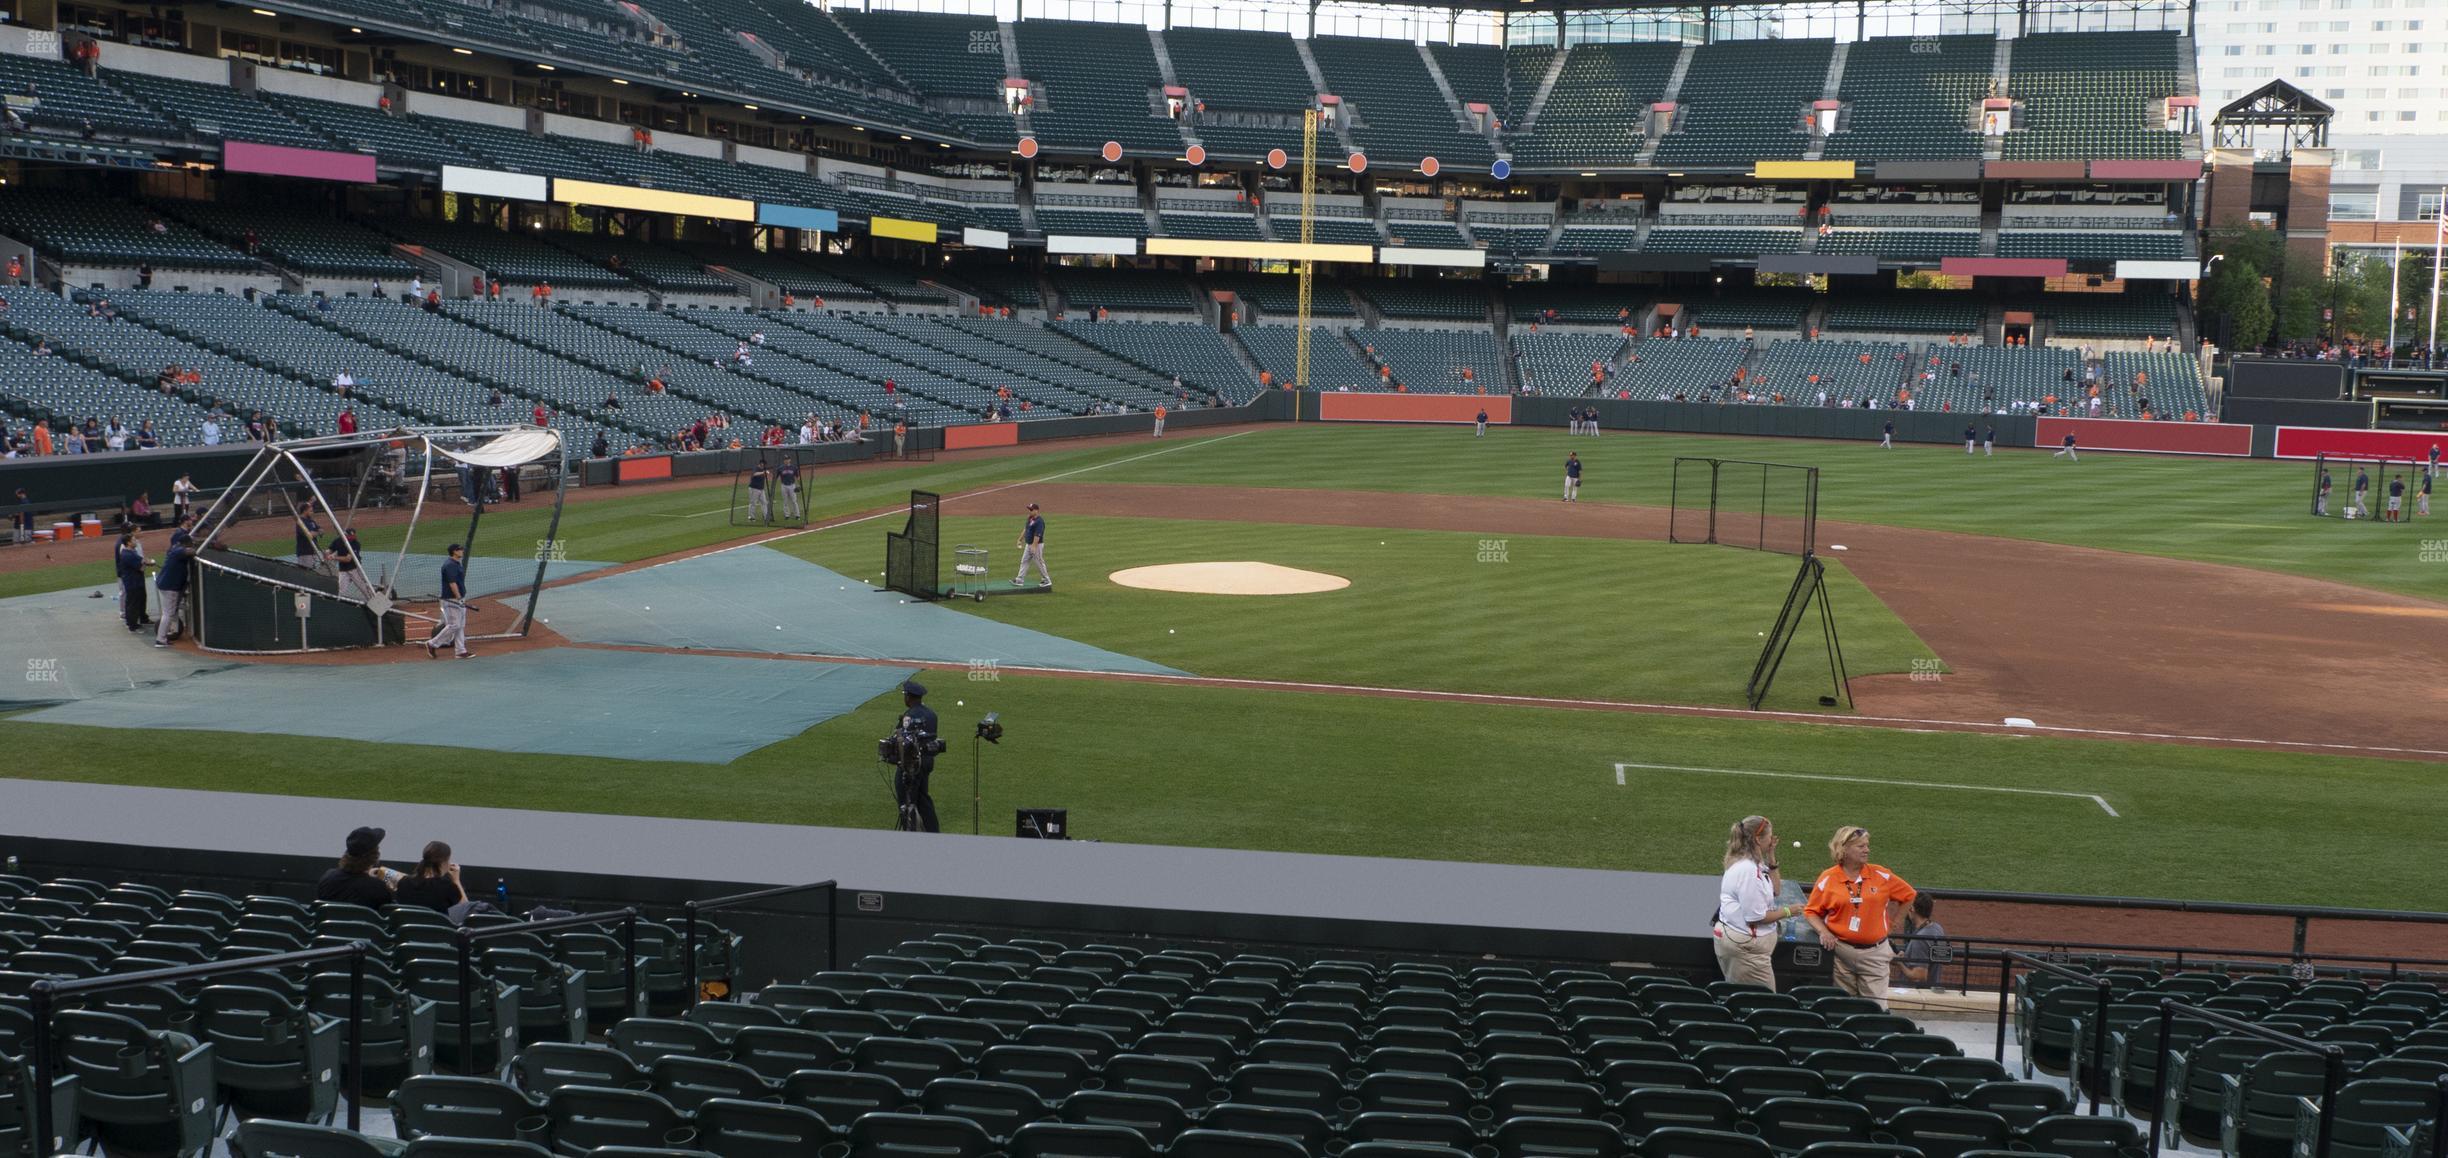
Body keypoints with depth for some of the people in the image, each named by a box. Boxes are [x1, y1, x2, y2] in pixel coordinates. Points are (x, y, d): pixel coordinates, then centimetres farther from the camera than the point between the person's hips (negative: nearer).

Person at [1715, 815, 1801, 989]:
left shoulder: (1753, 864, 10)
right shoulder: (1748, 870, -22)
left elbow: (1774, 891, 20)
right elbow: (1756, 916, -22)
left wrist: (1771, 859, 10)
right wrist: (1787, 911, -8)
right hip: (1745, 945, -10)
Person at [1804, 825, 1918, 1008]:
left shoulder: (1880, 875, 1)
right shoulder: (1828, 878, -1)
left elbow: (1908, 895, 14)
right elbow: (1811, 911, 5)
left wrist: (1887, 918, 10)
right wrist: (1823, 932, -11)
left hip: (1874, 952, 0)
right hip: (1841, 951, 0)